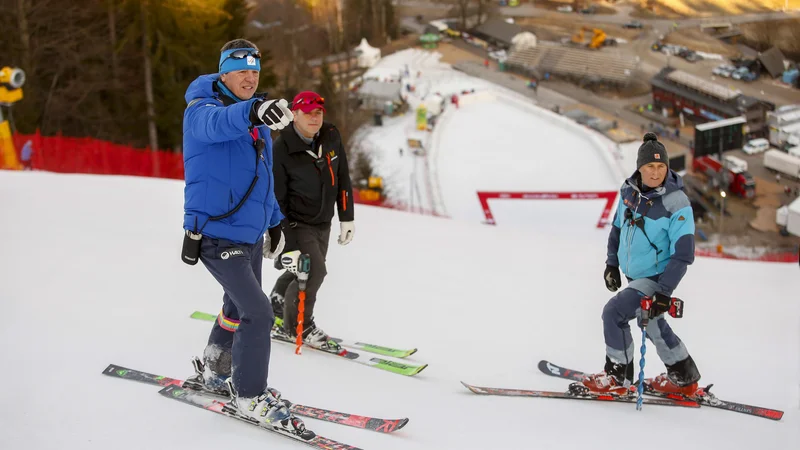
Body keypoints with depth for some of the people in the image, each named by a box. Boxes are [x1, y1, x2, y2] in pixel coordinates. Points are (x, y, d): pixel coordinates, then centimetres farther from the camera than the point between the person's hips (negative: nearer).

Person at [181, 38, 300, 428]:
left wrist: (274, 221, 25)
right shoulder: (201, 110, -13)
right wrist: (252, 112, -59)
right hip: (216, 234, -8)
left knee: (239, 308, 21)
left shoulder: (258, 124, 11)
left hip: (252, 234, 9)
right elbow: (215, 124, -40)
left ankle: (212, 372, 42)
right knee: (257, 312, -12)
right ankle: (248, 396, 3)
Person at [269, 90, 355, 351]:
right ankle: (297, 327, 5)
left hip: (323, 223, 6)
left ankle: (276, 307, 39)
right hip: (295, 222, -6)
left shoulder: (331, 137, -5)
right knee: (313, 271, -15)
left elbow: (342, 179, 7)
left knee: (310, 271, 14)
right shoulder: (281, 150, -21)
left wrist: (347, 218, 6)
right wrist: (286, 244, -22)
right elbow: (276, 200, -20)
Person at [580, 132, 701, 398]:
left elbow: (683, 254, -24)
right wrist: (612, 263, 15)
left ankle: (618, 378, 1)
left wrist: (664, 291, -27)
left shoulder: (677, 203, -24)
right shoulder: (629, 191, -4)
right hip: (634, 276, 8)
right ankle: (684, 379, 40)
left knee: (614, 313, -15)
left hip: (658, 277, -8)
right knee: (653, 325, 21)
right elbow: (618, 226, 14)